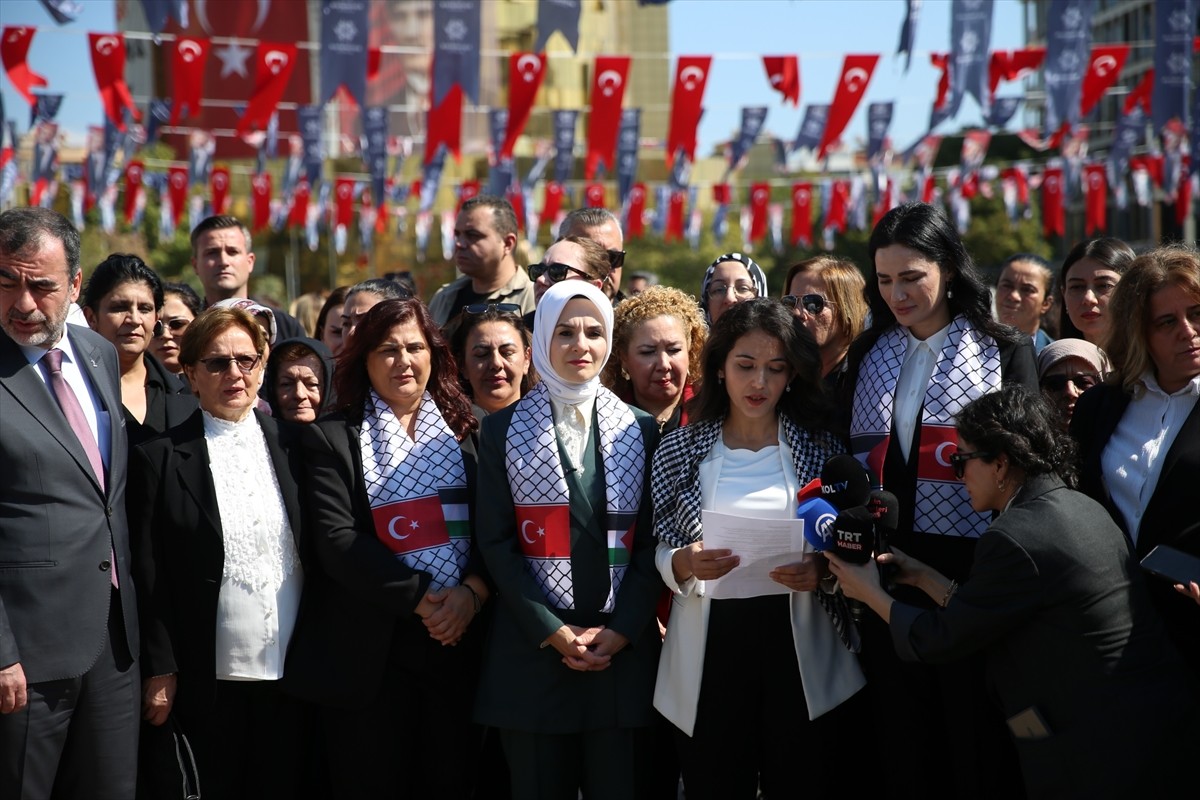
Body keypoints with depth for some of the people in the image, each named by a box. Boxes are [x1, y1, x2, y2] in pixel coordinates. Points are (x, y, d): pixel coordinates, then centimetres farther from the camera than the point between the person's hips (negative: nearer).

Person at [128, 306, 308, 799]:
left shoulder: (291, 443, 7)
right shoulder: (161, 458, -1)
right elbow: (149, 571, -2)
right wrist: (161, 669, -6)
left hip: (291, 670, 3)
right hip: (210, 679, -2)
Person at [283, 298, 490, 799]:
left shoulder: (466, 433, 10)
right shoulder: (331, 438, 3)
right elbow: (336, 539, -7)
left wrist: (472, 591, -15)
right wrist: (419, 597, -14)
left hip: (460, 635, 2)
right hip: (371, 647, -2)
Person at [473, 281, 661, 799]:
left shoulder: (640, 430, 9)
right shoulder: (505, 430, 5)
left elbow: (651, 540, 4)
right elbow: (496, 542, -1)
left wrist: (622, 630, -9)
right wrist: (552, 631, -10)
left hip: (623, 648, 1)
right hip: (533, 649, -1)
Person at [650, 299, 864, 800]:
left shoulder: (820, 447, 4)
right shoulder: (681, 450, 4)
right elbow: (661, 554, 5)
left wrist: (820, 571, -14)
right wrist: (685, 564, -16)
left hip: (800, 648, 0)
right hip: (709, 647, 0)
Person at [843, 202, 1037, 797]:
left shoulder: (1004, 353, 1)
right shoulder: (868, 353, 11)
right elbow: (847, 454, 11)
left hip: (970, 567, -3)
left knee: (977, 745, 0)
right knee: (903, 740, 9)